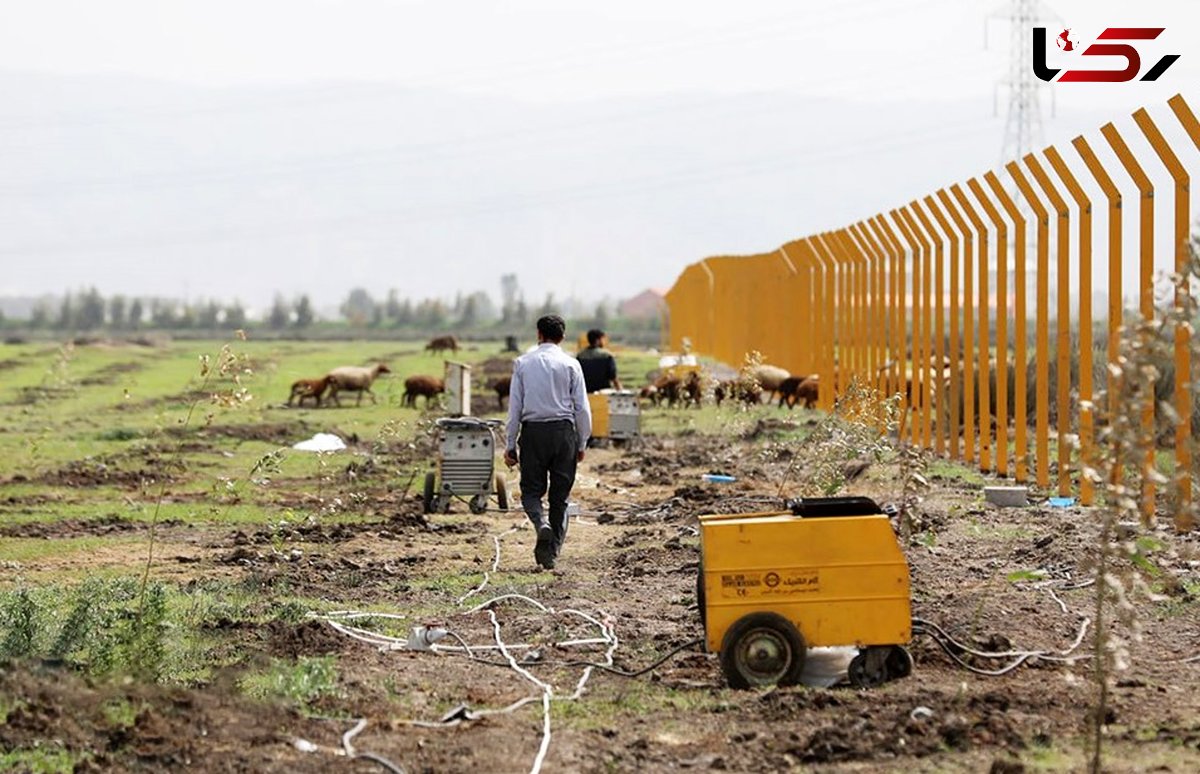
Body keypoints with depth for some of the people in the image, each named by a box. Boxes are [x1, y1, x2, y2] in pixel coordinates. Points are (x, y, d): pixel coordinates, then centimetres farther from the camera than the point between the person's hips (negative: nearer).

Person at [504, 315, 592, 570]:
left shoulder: (522, 363, 3)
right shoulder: (570, 364, 1)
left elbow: (515, 407, 2)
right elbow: (582, 408, 0)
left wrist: (510, 445, 7)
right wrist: (582, 444, 9)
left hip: (532, 432, 0)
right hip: (564, 431, 0)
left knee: (531, 489, 9)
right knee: (560, 495, 8)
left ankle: (542, 525, -21)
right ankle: (552, 553, 8)